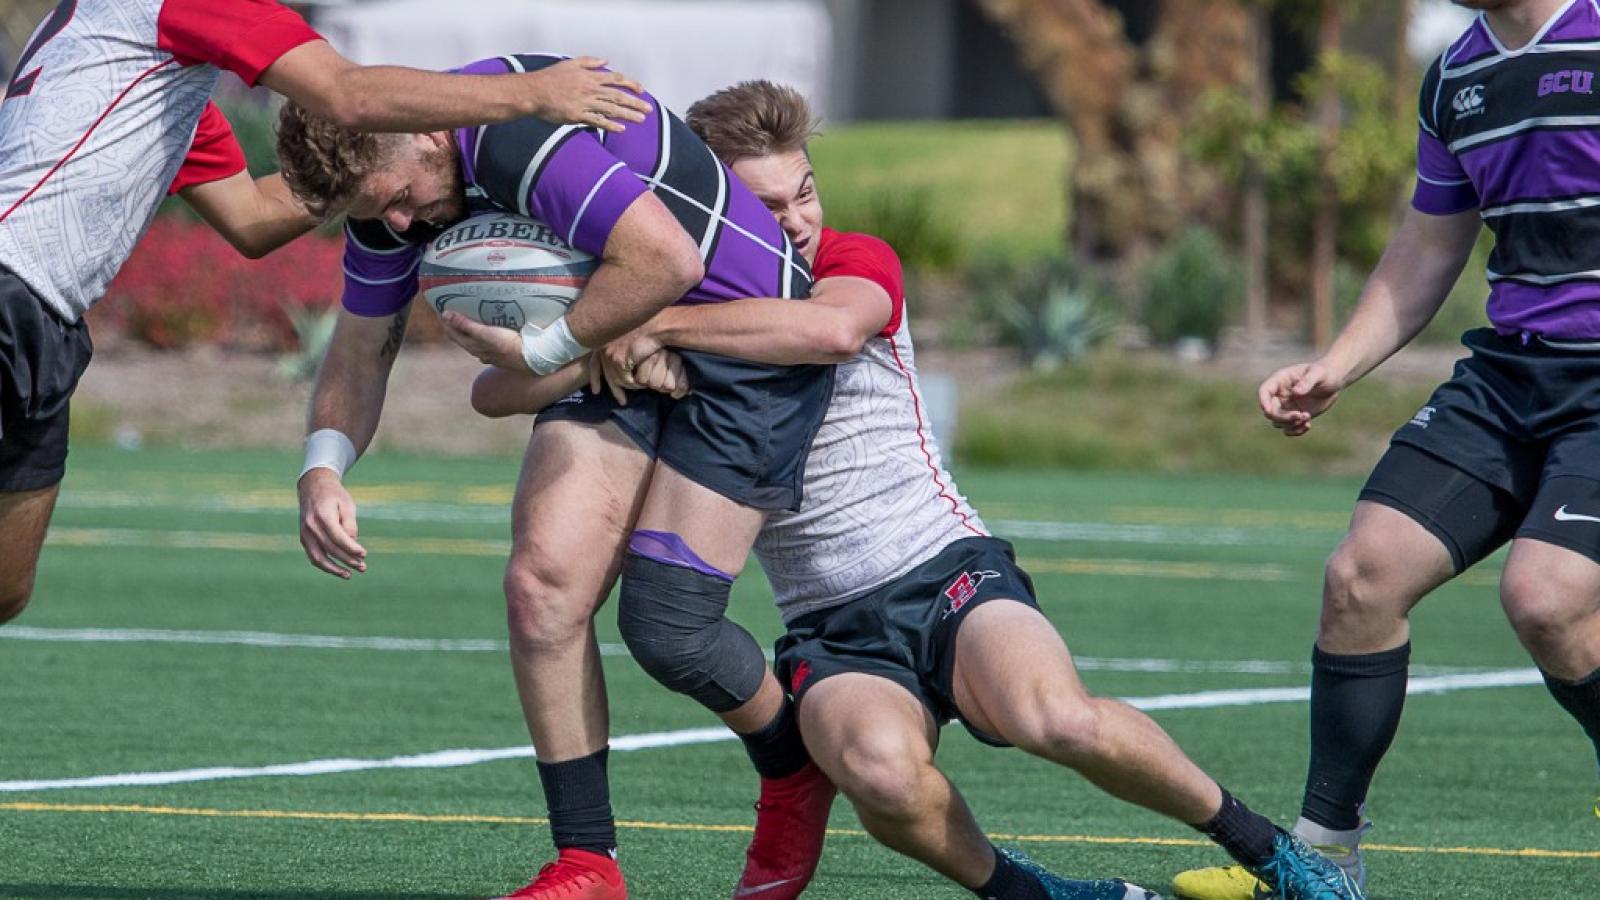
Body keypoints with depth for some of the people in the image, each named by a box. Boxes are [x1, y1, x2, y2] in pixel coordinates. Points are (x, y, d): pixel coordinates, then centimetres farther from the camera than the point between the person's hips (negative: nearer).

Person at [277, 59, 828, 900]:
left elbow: (667, 260, -36)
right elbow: (360, 352, 11)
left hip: (743, 341, -8)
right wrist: (323, 467, -8)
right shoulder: (386, 184, -1)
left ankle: (796, 772, 17)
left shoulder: (521, 136, -31)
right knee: (541, 586, -7)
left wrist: (537, 351, -24)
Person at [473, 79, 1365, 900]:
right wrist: (613, 352, -17)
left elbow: (832, 327, -25)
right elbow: (494, 390, 3)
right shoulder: (677, 308, 8)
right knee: (881, 768, -37)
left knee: (1056, 718, -34)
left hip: (950, 570, -1)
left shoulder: (859, 262, 2)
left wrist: (658, 325, -22)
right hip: (832, 630, 1)